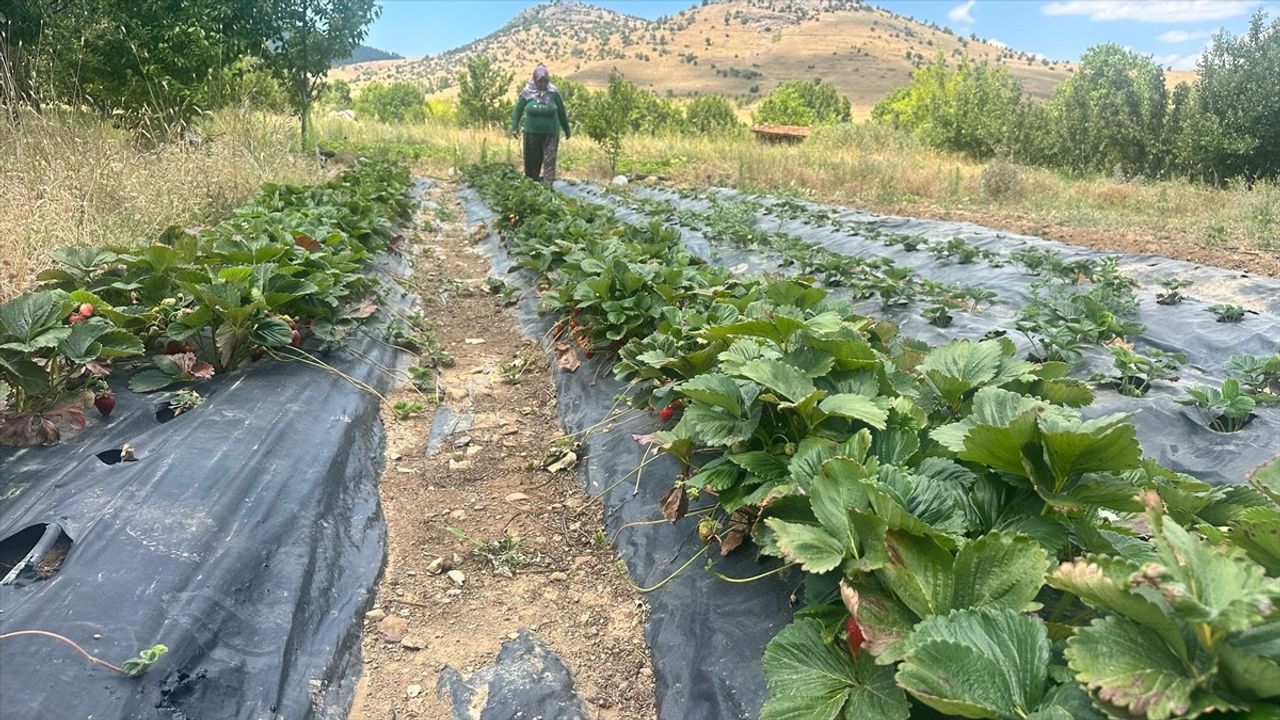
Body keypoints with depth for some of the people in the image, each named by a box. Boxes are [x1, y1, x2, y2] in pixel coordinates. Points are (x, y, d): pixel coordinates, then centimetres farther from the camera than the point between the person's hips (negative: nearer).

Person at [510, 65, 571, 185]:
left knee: (549, 160, -8)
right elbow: (518, 110, 4)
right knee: (532, 161, 9)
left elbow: (561, 112, 5)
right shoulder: (527, 93, -4)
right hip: (532, 133, 1)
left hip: (551, 133, -1)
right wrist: (515, 127, -5)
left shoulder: (553, 93, -4)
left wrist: (567, 130, 11)